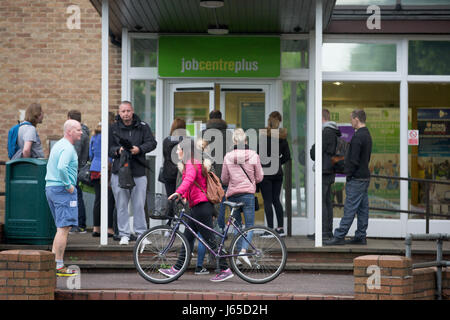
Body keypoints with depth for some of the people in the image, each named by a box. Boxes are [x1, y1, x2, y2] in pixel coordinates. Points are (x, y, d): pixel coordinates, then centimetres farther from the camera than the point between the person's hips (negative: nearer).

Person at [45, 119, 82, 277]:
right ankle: (58, 266, -9)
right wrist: (69, 186, -20)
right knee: (64, 228, -9)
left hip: (50, 187, 10)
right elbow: (61, 168, -30)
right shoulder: (67, 148, -14)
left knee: (62, 228, 15)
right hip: (62, 190, -10)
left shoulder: (58, 145, 18)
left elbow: (51, 166, 26)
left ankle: (53, 262, 15)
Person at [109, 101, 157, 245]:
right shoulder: (113, 128, 6)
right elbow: (107, 147, 6)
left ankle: (141, 233, 12)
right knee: (122, 204, 3)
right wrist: (118, 150, -14)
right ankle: (124, 234, 10)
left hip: (139, 172, 0)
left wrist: (139, 149, -17)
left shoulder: (143, 127, 6)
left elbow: (152, 143, 0)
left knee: (139, 204, 3)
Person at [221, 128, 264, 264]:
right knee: (249, 225, 1)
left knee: (237, 225, 16)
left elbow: (224, 179, 5)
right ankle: (243, 250, -19)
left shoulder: (228, 157, -1)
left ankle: (238, 252, 15)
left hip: (232, 194, 2)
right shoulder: (253, 155, -4)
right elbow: (259, 177, 2)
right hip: (248, 193, -2)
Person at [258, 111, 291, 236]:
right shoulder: (283, 137, 7)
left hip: (266, 171, -6)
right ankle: (281, 227, 13)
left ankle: (270, 229, -5)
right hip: (278, 172, 6)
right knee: (276, 199, 14)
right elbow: (287, 156, 10)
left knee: (267, 201, -3)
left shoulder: (265, 135, -10)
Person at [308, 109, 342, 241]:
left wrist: (312, 149, 5)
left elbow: (315, 152, -17)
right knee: (327, 201, 12)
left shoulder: (326, 132, -16)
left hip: (324, 171, -10)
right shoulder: (335, 132, 15)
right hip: (331, 171, 10)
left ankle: (323, 231, -8)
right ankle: (329, 231, 16)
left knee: (321, 201, -7)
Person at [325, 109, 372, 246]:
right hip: (365, 177, 10)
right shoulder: (367, 135, 15)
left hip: (356, 178, -10)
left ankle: (339, 236, -6)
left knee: (349, 209, -8)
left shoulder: (358, 137, -17)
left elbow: (354, 160, -20)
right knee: (362, 209, 10)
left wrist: (348, 173, -10)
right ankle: (360, 237, 14)